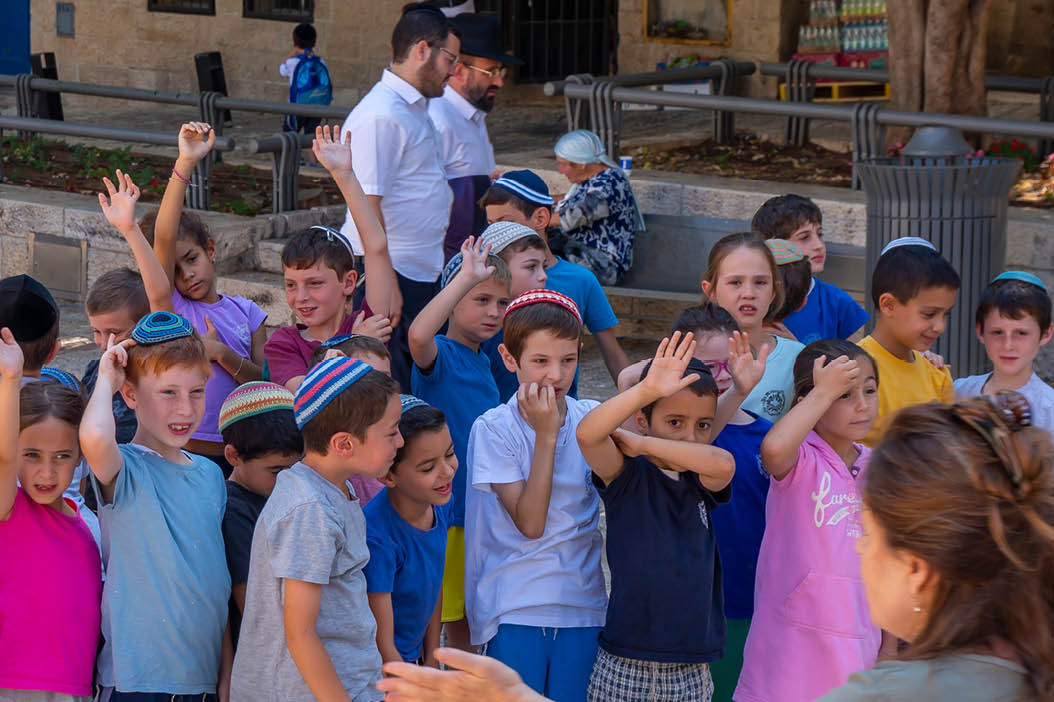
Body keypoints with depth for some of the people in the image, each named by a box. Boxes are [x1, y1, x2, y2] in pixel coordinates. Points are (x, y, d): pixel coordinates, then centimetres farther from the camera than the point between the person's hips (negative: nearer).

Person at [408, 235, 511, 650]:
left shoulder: (482, 361, 12)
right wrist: (466, 277, -34)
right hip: (444, 509, -8)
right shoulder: (440, 354, -13)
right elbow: (418, 335, -38)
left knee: (466, 618, 17)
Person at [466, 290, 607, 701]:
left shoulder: (592, 419, 4)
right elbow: (530, 523, -15)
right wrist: (546, 434, -17)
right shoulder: (493, 429, -8)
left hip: (582, 603, 3)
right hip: (515, 606, -3)